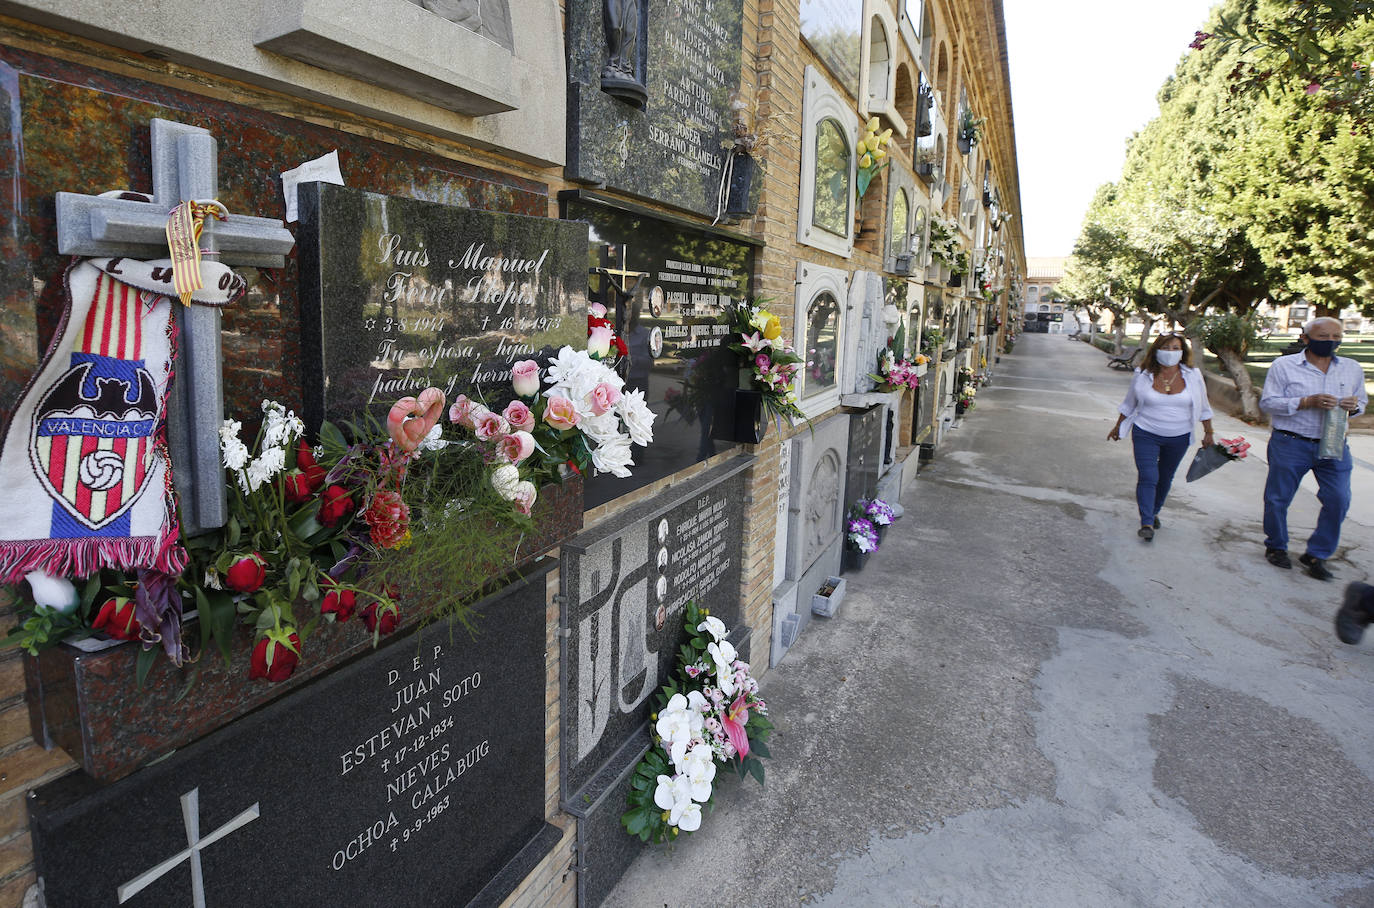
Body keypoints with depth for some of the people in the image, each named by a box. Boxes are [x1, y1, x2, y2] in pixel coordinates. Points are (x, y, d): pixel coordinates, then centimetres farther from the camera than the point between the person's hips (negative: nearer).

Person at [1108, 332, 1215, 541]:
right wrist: (1118, 427, 14)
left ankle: (1154, 512, 35)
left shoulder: (1193, 376, -2)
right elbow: (1129, 404, 8)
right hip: (1146, 435, -2)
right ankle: (1147, 523, -13)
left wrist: (1208, 432, 13)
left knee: (1165, 478, 15)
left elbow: (1203, 407, 10)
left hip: (1178, 438, 2)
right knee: (1147, 477, -12)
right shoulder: (1143, 376, -6)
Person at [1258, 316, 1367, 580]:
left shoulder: (1352, 368, 10)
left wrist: (1354, 406, -5)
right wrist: (1307, 402, -19)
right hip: (1290, 444, -3)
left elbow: (1362, 401, 19)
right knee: (1278, 499, 5)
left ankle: (1317, 554, 13)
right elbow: (1267, 402, -7)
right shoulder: (1284, 365, -4)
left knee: (1339, 500, -4)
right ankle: (1275, 546, 26)